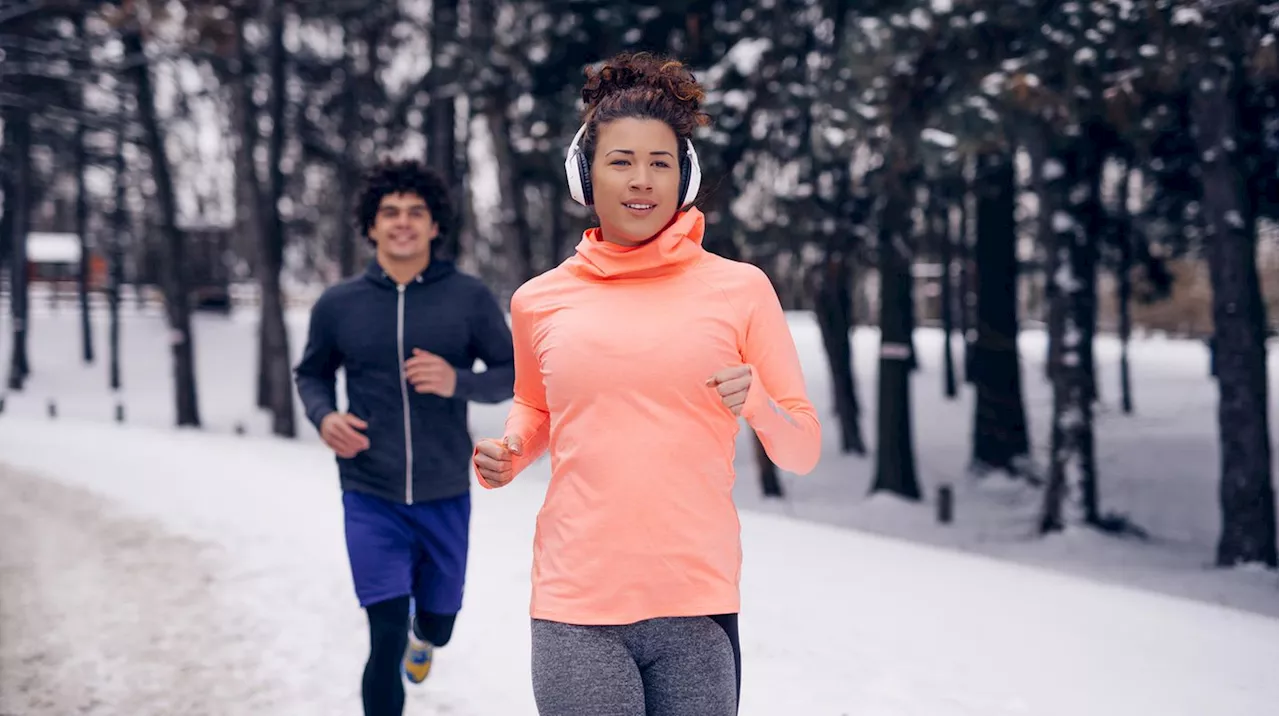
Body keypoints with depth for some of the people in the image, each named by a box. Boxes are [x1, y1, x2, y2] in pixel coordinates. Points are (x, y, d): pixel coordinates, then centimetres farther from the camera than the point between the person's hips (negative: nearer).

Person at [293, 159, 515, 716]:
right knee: (386, 635, -11)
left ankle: (423, 638, 57)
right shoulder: (338, 305, -3)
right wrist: (323, 416, -9)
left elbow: (513, 374, 0)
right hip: (371, 499, -1)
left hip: (446, 497, 1)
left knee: (438, 623, 19)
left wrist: (458, 381, -20)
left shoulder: (470, 299, -5)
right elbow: (311, 374, 12)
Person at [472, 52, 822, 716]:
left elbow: (802, 452, 7)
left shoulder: (740, 288, 4)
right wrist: (507, 454, 6)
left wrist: (757, 404, -13)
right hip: (576, 611, 1)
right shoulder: (539, 302, 7)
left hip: (697, 608, 0)